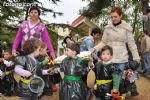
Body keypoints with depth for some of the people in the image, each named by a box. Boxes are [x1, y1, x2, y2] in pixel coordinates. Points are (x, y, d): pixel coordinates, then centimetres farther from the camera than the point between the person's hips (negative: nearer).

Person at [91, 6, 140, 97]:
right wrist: (95, 49, -7)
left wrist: (136, 57, 3)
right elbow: (103, 42, 7)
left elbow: (131, 44, 4)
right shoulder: (108, 28, 2)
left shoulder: (126, 28, 0)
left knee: (119, 78, 2)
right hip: (109, 57, 1)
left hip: (121, 58, -1)